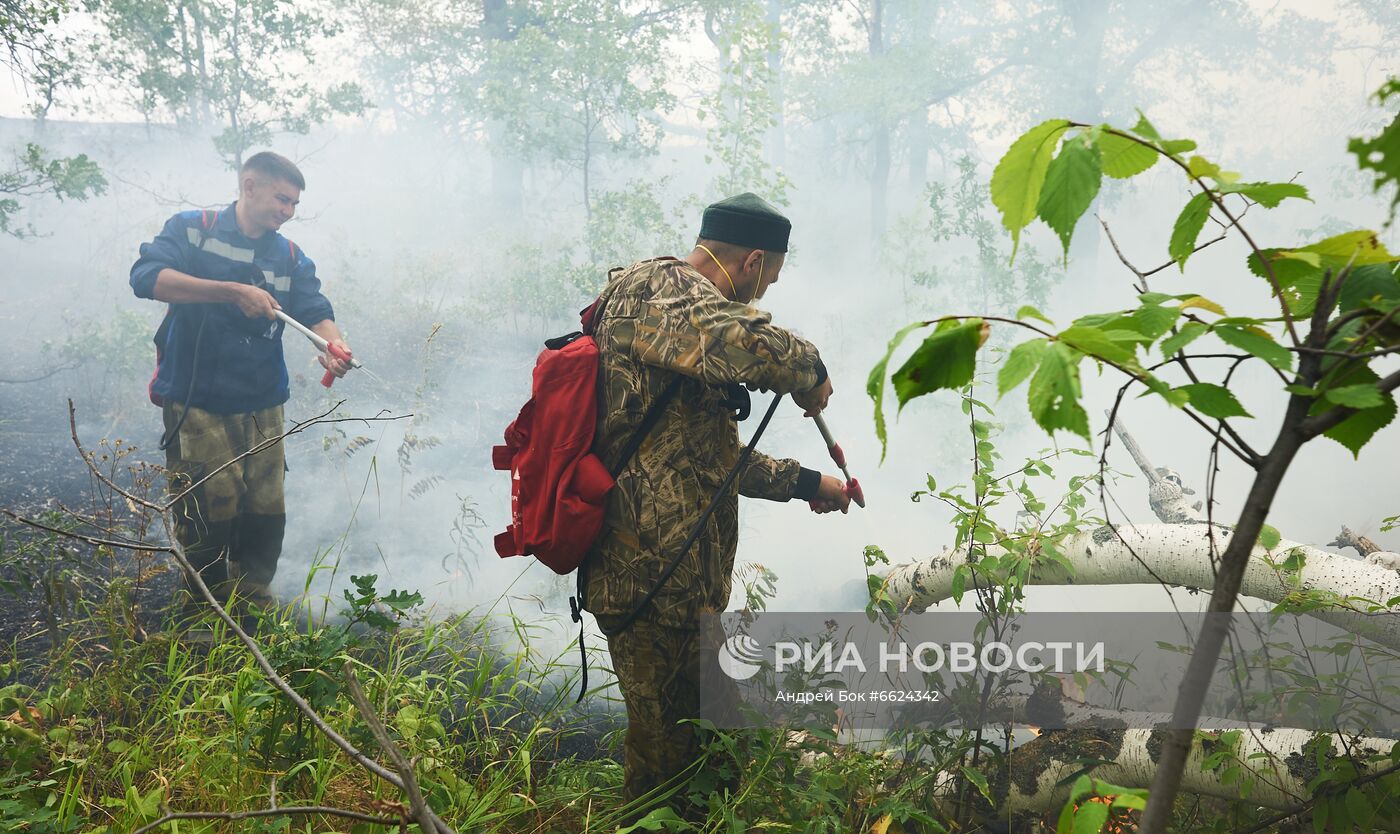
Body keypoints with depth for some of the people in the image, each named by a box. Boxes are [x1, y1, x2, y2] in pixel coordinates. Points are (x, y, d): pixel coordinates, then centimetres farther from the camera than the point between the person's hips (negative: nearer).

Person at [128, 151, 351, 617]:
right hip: (197, 404, -4)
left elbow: (315, 312, 0)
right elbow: (146, 277, -17)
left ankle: (253, 614, 20)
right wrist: (233, 291, -24)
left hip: (263, 408, 4)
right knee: (211, 513, -7)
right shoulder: (192, 230, 1)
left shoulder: (290, 258, 13)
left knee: (266, 513, 2)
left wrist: (332, 342, -25)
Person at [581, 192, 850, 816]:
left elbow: (715, 456, 30)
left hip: (681, 578, 10)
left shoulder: (674, 302, 23)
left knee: (694, 725, 19)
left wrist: (804, 482, 31)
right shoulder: (654, 286, -9)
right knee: (665, 749, 0)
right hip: (650, 575, -10)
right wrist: (810, 373, -11)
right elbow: (745, 342, -31)